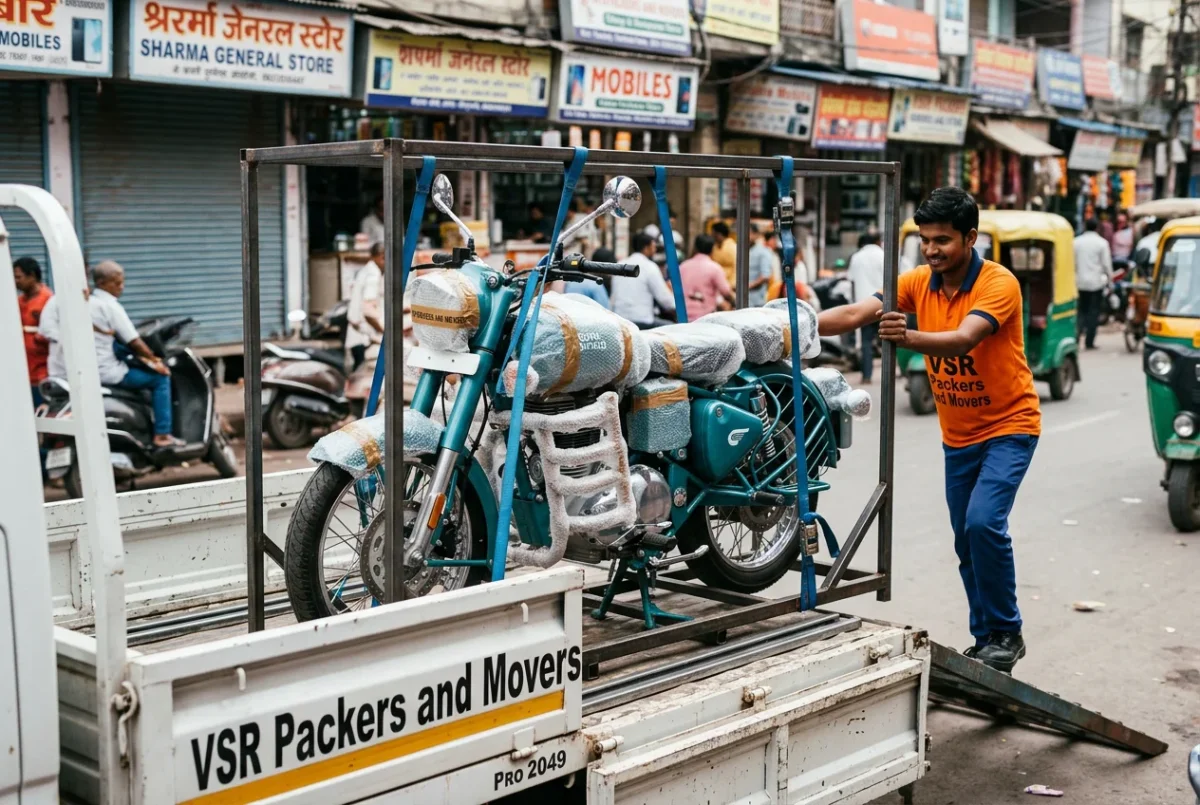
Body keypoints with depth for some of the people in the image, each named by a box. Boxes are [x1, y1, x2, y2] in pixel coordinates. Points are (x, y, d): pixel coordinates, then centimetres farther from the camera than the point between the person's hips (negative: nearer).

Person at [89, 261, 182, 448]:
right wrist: (154, 360, -1)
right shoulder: (111, 306, -14)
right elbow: (133, 341, -15)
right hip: (108, 372, -9)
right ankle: (162, 435, -2)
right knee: (160, 378, 0)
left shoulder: (87, 303, 13)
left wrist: (143, 357, 15)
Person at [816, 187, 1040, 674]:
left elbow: (963, 339, -39)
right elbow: (856, 313, -17)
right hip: (957, 435, 6)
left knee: (983, 522, -22)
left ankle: (1006, 634, -5)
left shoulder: (998, 284, -22)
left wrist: (909, 338, -56)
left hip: (1008, 426, -6)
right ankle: (985, 638, 25)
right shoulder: (918, 283, -6)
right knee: (966, 542, 11)